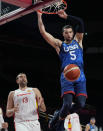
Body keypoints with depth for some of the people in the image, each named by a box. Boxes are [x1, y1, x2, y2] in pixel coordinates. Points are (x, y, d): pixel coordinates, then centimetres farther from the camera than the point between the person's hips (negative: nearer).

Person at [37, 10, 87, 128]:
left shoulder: (78, 41, 19)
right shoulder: (59, 44, 14)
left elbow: (80, 23, 7)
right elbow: (43, 32, 7)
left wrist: (66, 17, 2)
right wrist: (39, 16, 6)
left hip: (80, 75, 3)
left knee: (81, 104, -10)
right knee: (67, 104, -19)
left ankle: (61, 114, 17)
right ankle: (59, 119, 11)